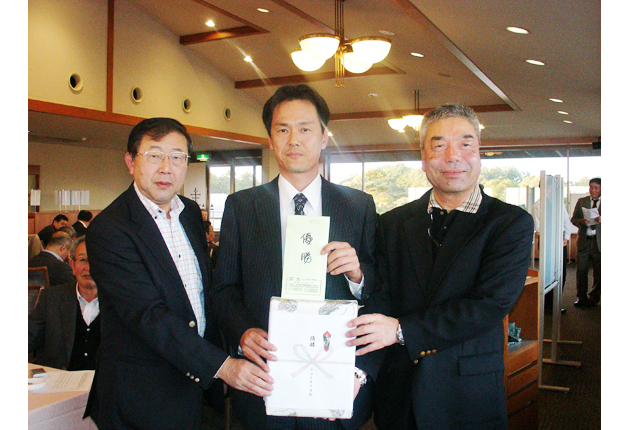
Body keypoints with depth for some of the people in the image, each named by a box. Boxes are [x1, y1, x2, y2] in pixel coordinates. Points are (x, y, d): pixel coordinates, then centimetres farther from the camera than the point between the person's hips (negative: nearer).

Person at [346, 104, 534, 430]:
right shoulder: (392, 224, 4)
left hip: (469, 398, -2)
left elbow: (491, 304, -18)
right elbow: (380, 300, -3)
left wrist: (402, 330, -23)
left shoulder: (512, 224, -7)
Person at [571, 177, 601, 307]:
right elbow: (573, 219, 10)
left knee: (598, 273, 4)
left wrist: (602, 220, -19)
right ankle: (581, 297, 15)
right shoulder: (581, 201, 12)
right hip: (584, 241, 2)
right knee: (581, 271, 2)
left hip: (599, 242, -1)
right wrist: (581, 221, -11)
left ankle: (594, 297, 18)